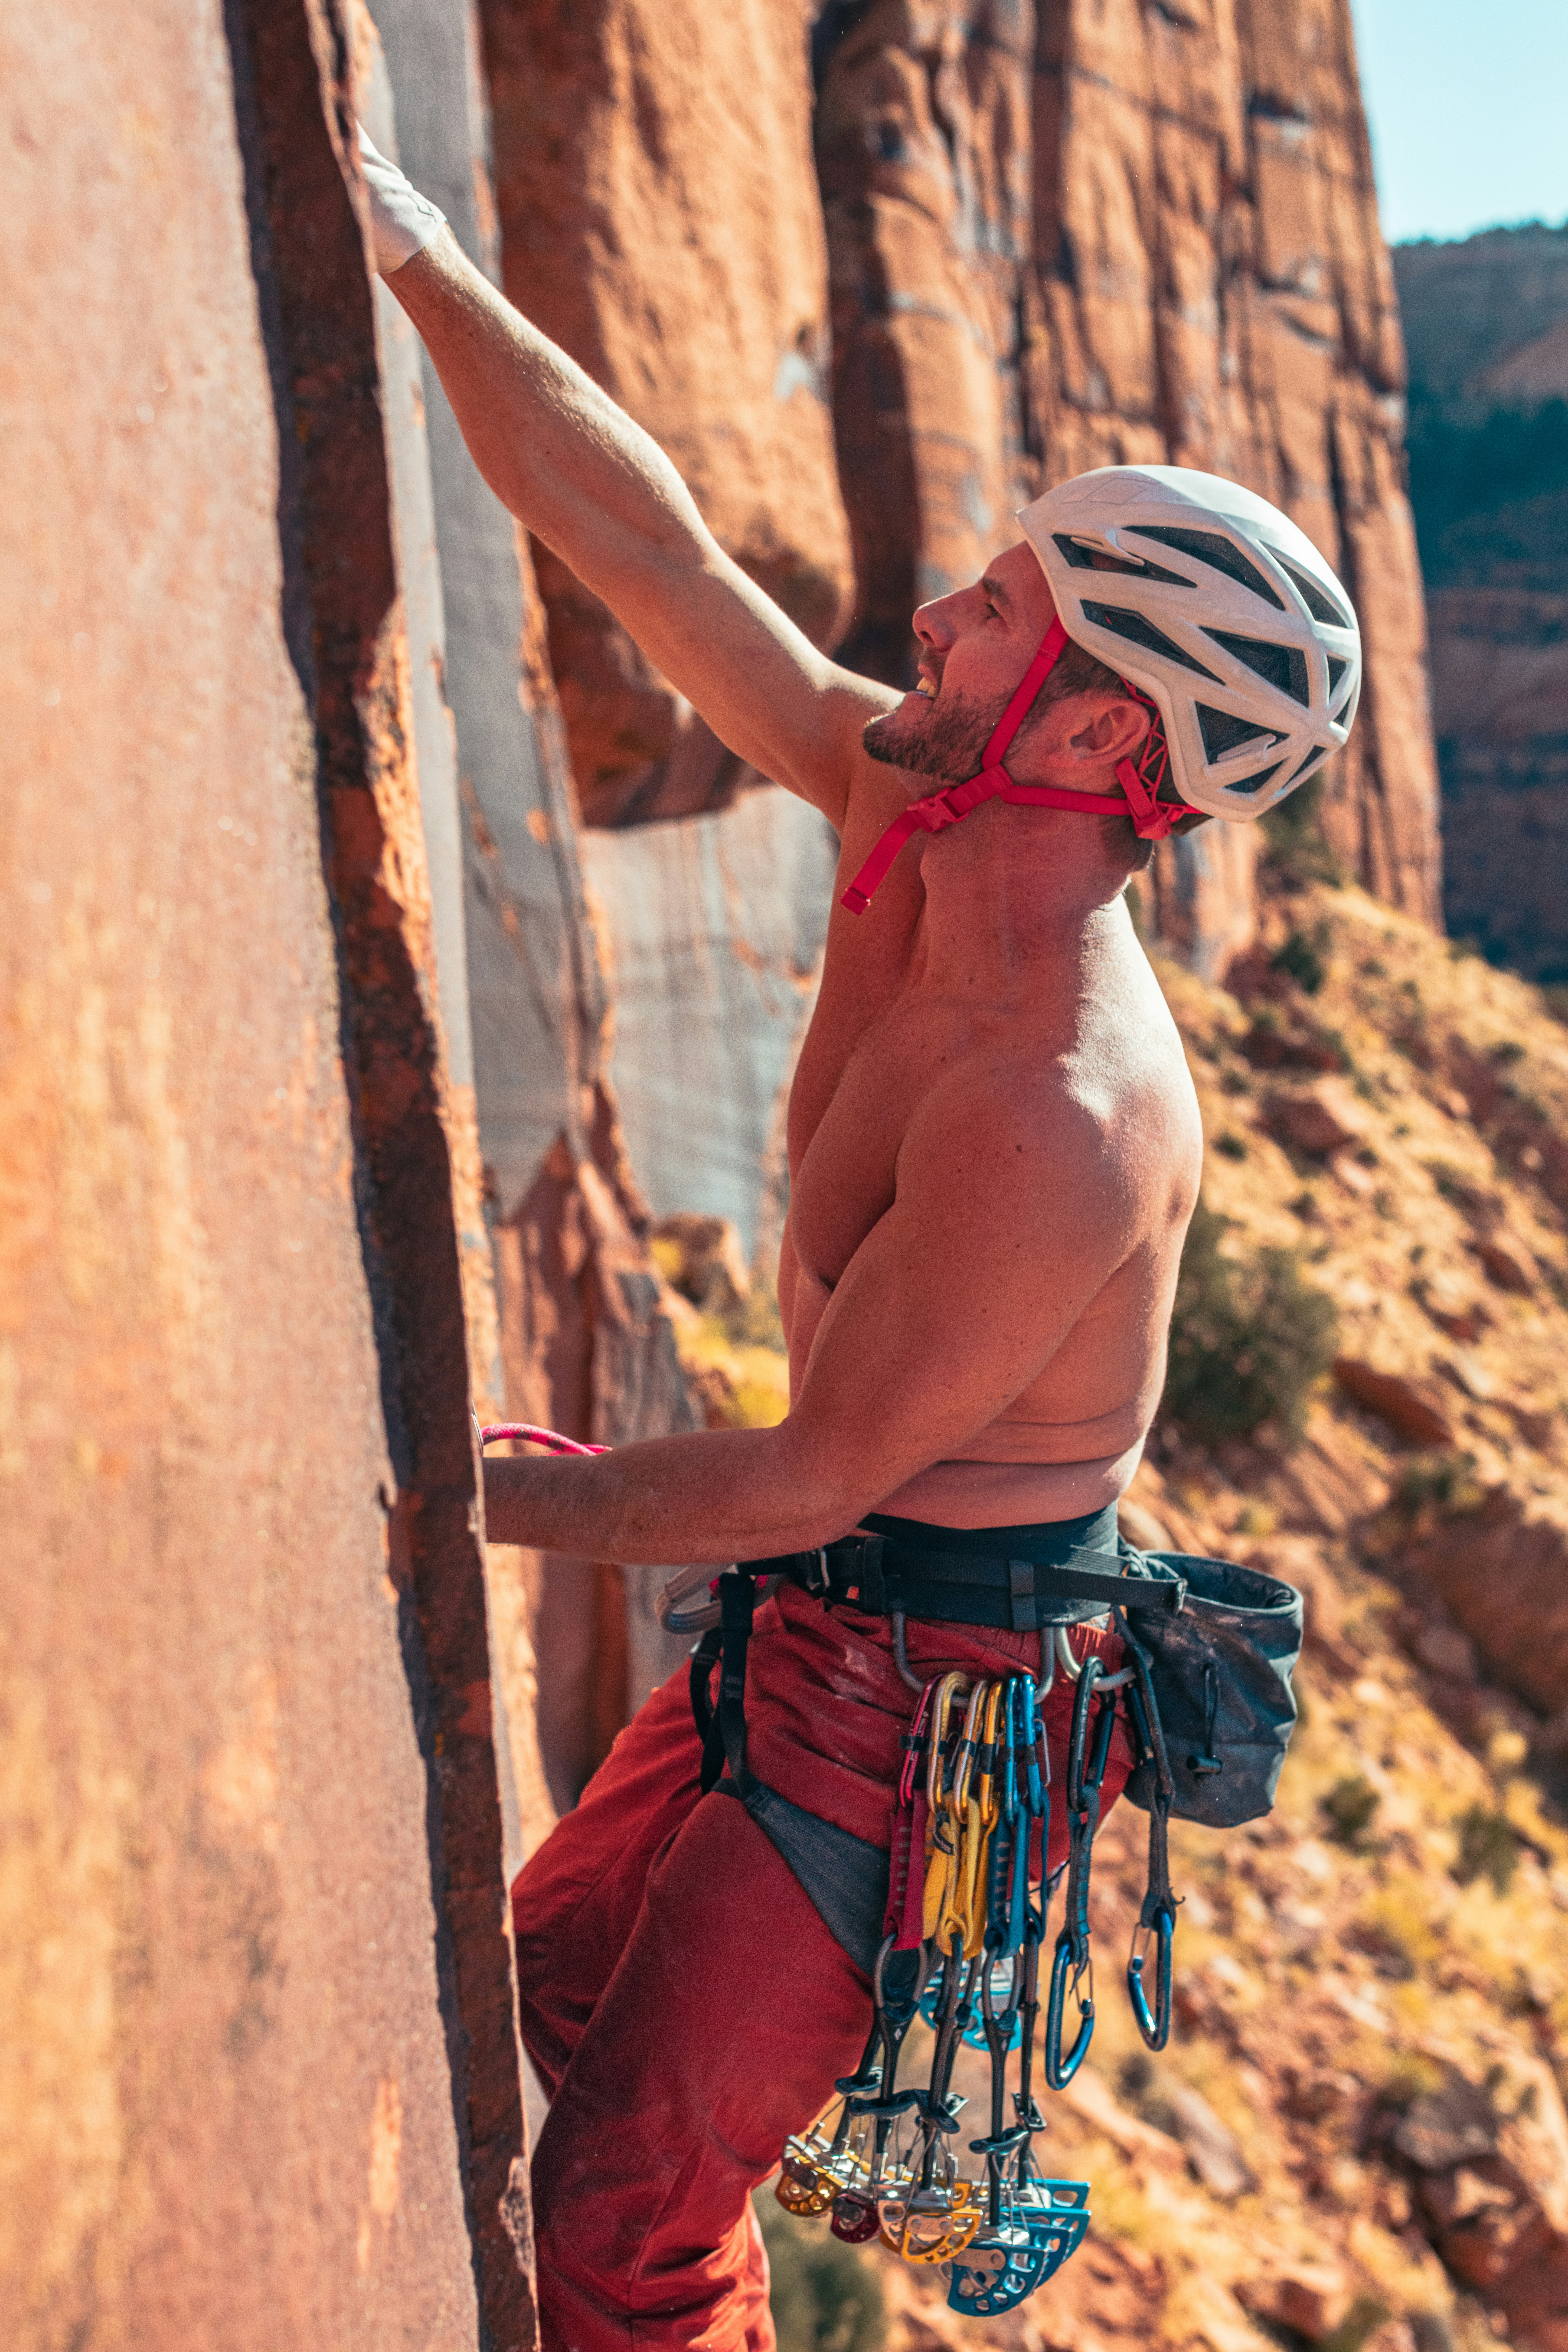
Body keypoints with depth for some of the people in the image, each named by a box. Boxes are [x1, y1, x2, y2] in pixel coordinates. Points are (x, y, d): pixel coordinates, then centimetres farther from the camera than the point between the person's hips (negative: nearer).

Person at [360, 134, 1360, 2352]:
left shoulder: (1061, 1119, -33)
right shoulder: (901, 809, -8)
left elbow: (813, 1473, -23)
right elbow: (642, 544, -4)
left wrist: (484, 1500, -12)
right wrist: (417, 263, -7)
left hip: (935, 1692, -9)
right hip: (822, 1617, 9)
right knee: (554, 1988, 23)